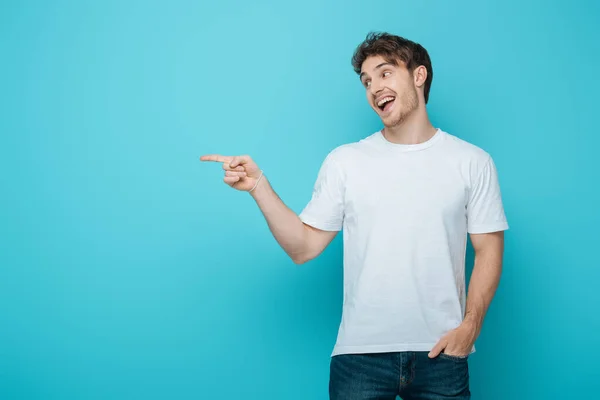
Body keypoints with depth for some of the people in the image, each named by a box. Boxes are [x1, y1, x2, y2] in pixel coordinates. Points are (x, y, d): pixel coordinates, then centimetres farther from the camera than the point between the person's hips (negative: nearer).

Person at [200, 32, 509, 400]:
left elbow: (489, 251, 3)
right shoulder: (345, 161, 4)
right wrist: (259, 186, -9)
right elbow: (303, 247, 2)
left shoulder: (473, 162, 3)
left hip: (440, 353, 0)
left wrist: (470, 326, -9)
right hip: (360, 354, 0)